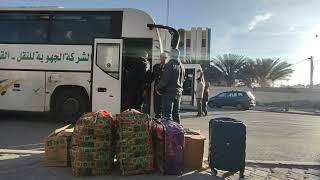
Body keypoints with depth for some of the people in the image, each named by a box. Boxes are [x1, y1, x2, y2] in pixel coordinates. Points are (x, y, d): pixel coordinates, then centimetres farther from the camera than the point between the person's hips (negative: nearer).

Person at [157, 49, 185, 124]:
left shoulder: (169, 65, -11)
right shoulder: (182, 66, 13)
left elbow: (165, 79, -16)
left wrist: (159, 88, -5)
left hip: (169, 92, -8)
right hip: (178, 92, 8)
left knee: (167, 114, -5)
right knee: (176, 114, 16)